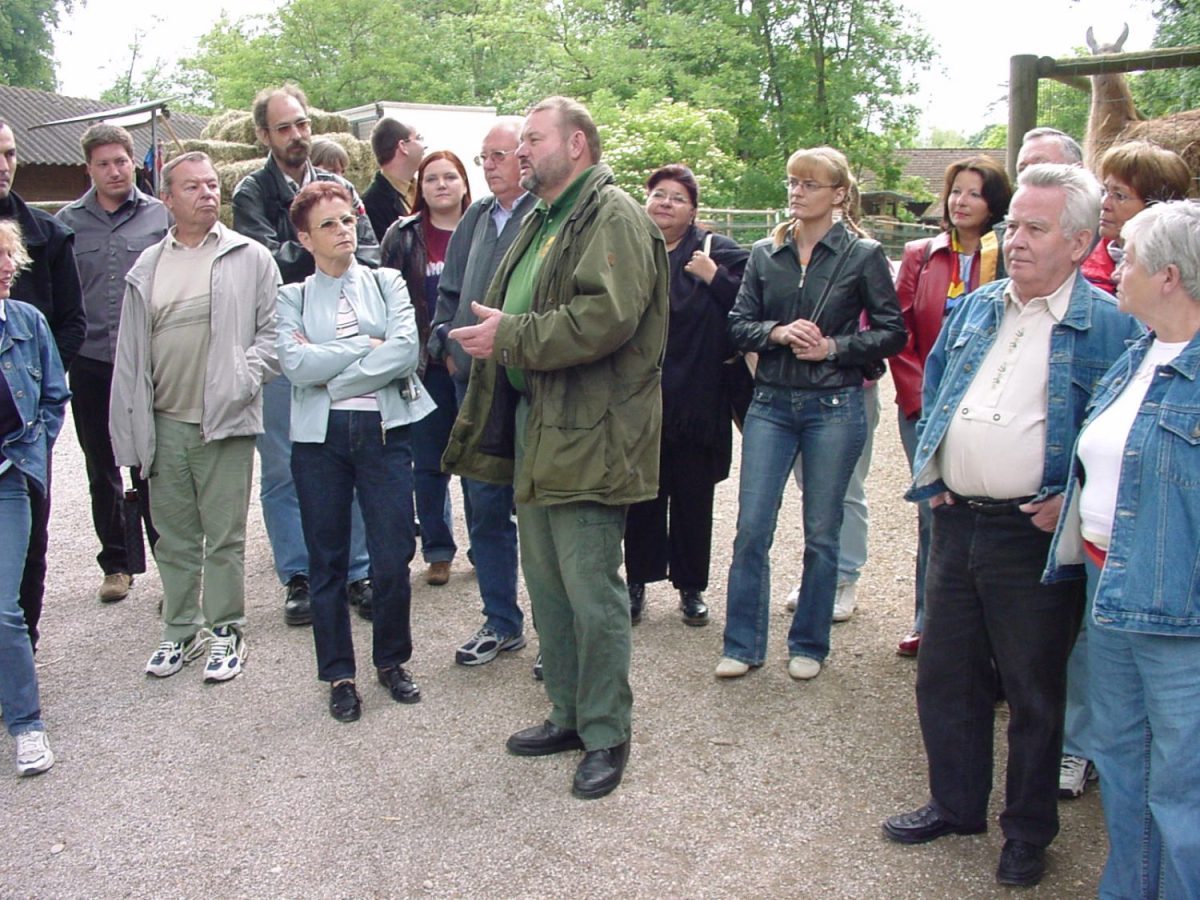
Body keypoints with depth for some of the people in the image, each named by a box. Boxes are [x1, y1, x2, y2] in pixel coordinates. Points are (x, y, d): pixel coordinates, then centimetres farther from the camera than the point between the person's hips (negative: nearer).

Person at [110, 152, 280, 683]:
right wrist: (131, 430, 6)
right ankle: (182, 630, 26)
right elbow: (130, 353, 10)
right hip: (165, 422, 4)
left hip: (225, 421, -3)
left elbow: (273, 328, 1)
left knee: (224, 536, 3)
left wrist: (246, 377, -14)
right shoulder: (147, 267, 10)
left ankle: (226, 630, 17)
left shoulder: (250, 257, 1)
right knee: (174, 536, 12)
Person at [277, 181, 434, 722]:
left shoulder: (387, 284, 8)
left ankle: (392, 661, 22)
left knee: (393, 557, -1)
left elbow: (407, 350, -9)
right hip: (319, 437, 0)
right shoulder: (293, 298, 7)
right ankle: (339, 675, 21)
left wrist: (333, 376, -11)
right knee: (328, 560, 7)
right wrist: (368, 345, -9)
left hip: (382, 429, 0)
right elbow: (296, 366, -10)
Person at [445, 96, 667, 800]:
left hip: (587, 436, -10)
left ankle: (608, 735, 11)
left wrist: (511, 337, -17)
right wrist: (487, 334, 9)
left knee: (592, 591, -4)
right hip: (533, 424, 10)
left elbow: (606, 315, -24)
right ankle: (570, 714, 30)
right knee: (547, 582, 16)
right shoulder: (544, 221, 21)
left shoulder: (614, 218, -10)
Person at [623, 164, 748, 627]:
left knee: (693, 497, 8)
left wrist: (714, 277, -16)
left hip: (696, 401, -1)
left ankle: (691, 587, 21)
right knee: (641, 494, 9)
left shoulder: (716, 251, 0)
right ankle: (637, 581, 23)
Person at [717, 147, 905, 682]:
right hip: (771, 403, 3)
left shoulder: (864, 256, -1)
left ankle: (809, 645, 22)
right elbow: (738, 326, 6)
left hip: (834, 407, -2)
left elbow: (892, 333, 0)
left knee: (821, 533, 7)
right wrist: (778, 333, -13)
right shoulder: (764, 254, 7)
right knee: (752, 527, 0)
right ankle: (743, 644, 12)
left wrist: (834, 347, -12)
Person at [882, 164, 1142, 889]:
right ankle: (956, 803, 36)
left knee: (1034, 690, 9)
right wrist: (931, 469, 11)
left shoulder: (1108, 326, -10)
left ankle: (1029, 831, 28)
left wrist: (1072, 502, -15)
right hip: (956, 523, 6)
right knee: (946, 674, 16)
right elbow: (933, 390, 22)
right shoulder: (975, 309, 10)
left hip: (1032, 535, -6)